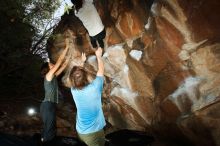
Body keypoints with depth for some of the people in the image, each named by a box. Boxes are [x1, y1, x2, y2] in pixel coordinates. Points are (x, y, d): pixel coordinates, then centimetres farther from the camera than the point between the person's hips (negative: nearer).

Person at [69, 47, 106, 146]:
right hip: (94, 132, -4)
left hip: (80, 132, 5)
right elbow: (101, 71, -3)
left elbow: (76, 77, 14)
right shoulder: (94, 87, -19)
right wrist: (98, 56, 12)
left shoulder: (74, 90, -8)